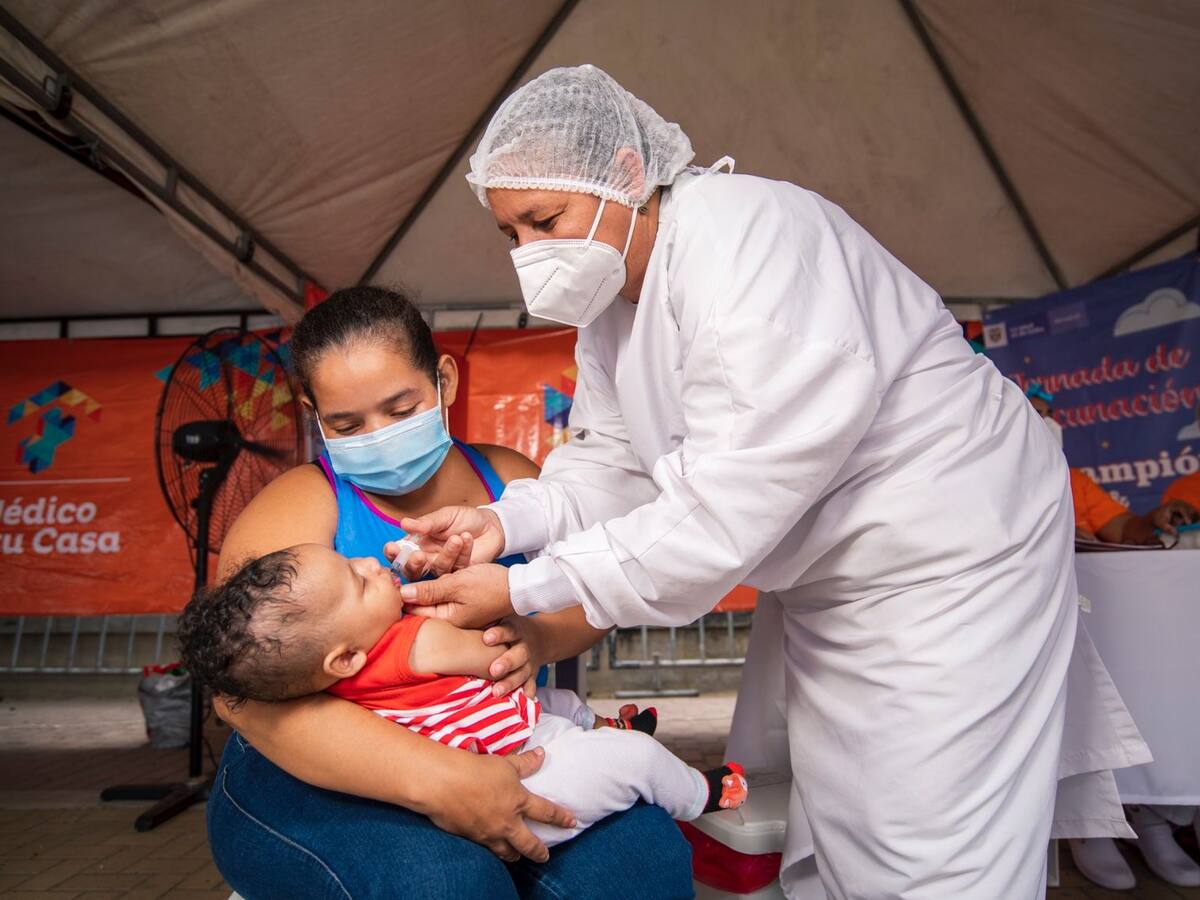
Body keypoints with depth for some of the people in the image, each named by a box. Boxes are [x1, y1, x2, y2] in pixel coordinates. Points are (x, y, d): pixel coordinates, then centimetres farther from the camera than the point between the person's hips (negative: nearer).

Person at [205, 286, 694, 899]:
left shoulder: (504, 476, 7)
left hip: (502, 758, 3)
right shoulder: (301, 506, -7)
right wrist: (436, 781, -32)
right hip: (321, 780, -3)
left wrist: (540, 638, -21)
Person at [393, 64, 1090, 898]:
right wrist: (507, 520, -13)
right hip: (824, 577, 9)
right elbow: (612, 463, 5)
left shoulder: (747, 237, -28)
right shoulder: (608, 297, 3)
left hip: (949, 554, -8)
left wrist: (523, 592, -27)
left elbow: (724, 510, -32)